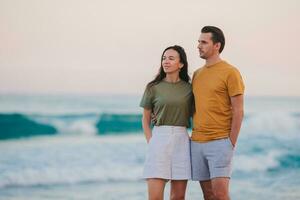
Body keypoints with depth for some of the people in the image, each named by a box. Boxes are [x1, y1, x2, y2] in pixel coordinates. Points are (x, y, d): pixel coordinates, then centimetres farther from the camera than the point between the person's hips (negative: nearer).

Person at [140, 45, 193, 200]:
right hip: (159, 139, -2)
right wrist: (150, 142, -1)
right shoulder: (153, 88, 2)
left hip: (181, 140, 2)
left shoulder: (188, 88, 5)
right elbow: (146, 119, 10)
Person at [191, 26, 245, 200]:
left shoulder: (231, 73, -6)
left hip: (220, 142, -7)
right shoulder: (197, 74, 15)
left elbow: (238, 112, -9)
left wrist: (231, 144, -12)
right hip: (197, 143, 7)